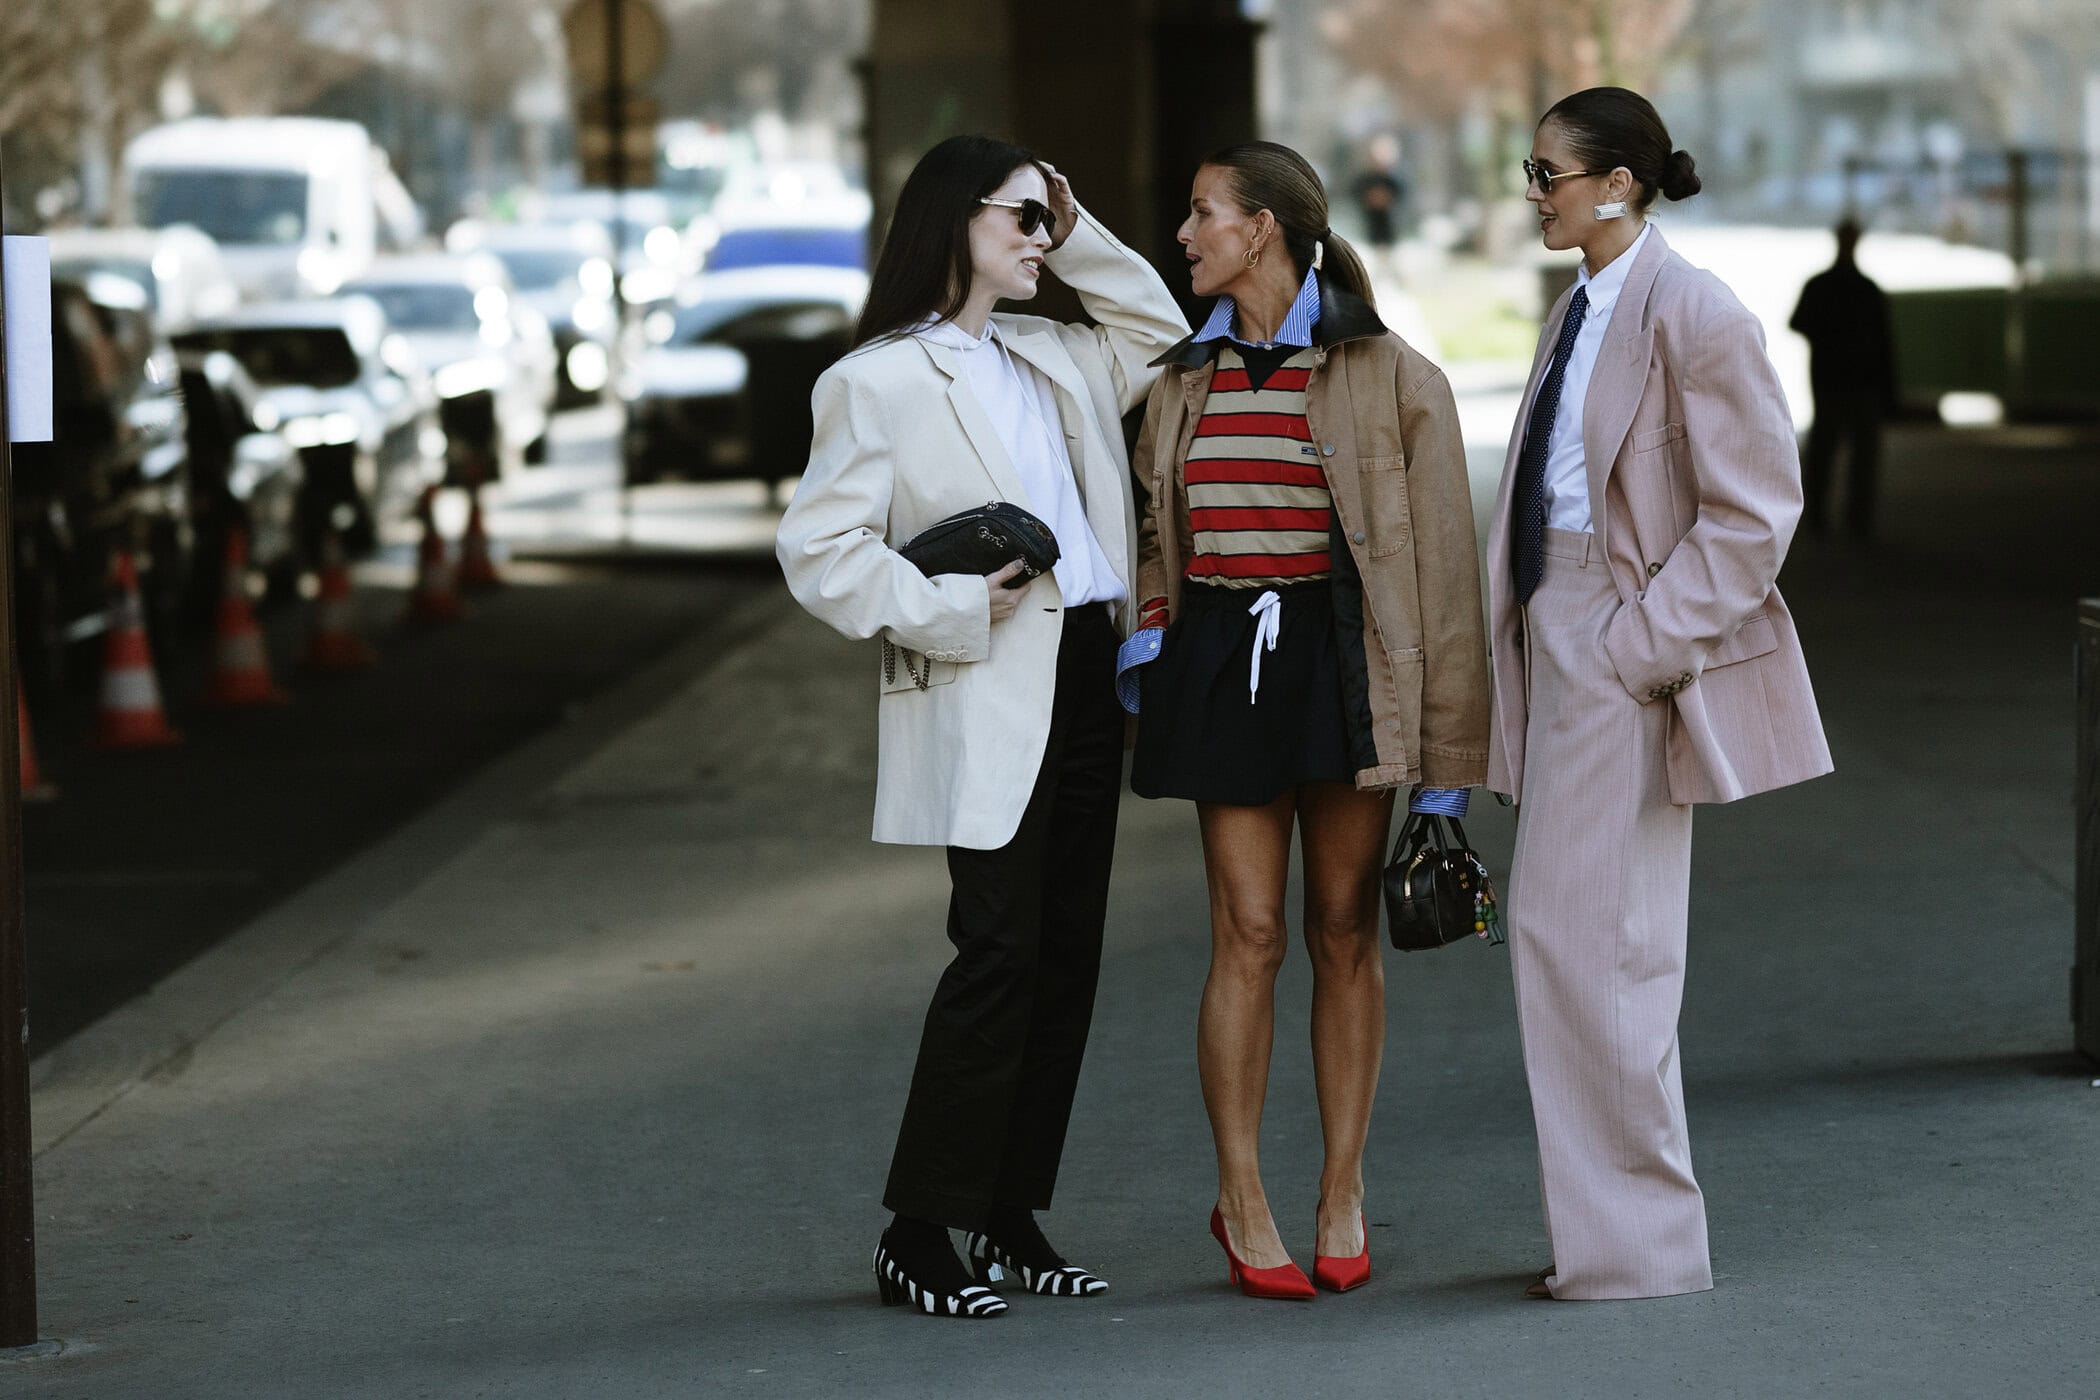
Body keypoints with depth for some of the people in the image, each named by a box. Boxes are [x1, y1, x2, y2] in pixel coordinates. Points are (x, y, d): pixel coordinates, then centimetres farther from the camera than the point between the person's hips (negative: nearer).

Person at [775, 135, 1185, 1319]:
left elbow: (1162, 335, 31)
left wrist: (1078, 238, 18)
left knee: (1067, 954, 7)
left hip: (1088, 676, 8)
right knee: (999, 953, -11)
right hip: (990, 697, -8)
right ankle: (920, 1232, -3)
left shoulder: (1055, 360, 16)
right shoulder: (881, 381, -6)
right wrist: (953, 610, -15)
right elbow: (820, 550, -10)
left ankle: (1013, 1220, 14)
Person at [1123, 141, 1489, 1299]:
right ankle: (1241, 1200, 8)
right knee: (1249, 933, -2)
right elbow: (1152, 526, 23)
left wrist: (1449, 741, -8)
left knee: (1344, 930, 4)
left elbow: (1441, 558, -4)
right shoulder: (1187, 378, 11)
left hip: (1343, 661, -3)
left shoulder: (1387, 376, -4)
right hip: (1222, 664, 3)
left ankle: (1343, 1193, 15)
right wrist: (1144, 633, 2)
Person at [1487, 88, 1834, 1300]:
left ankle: (1641, 1243, 2)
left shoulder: (1692, 315, -14)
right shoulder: (1579, 311, 14)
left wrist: (1645, 642, -18)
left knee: (1589, 936, -8)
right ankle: (1613, 1229, 22)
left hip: (1629, 657, -9)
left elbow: (1755, 509, -16)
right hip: (1564, 644, 9)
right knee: (1564, 936, 13)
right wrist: (1527, 633, 10)